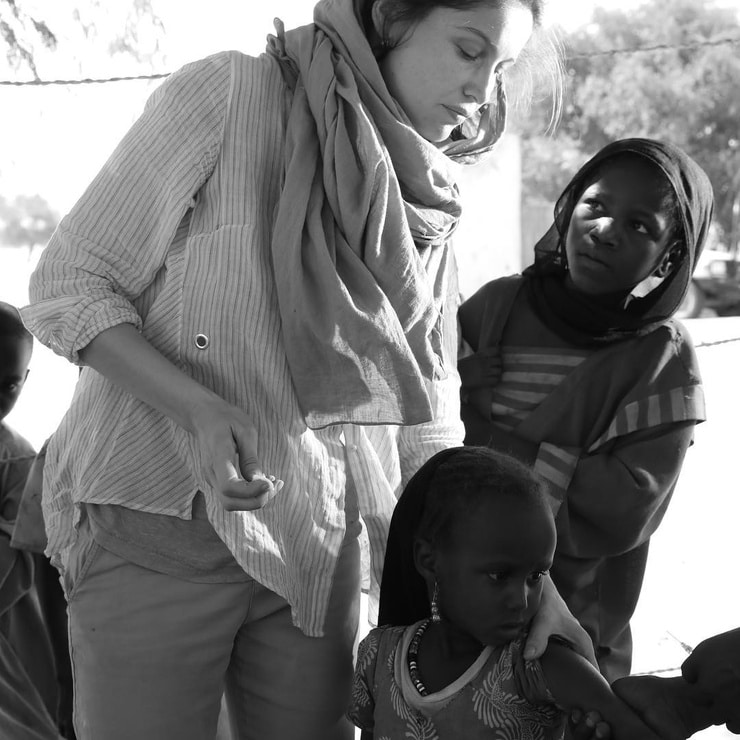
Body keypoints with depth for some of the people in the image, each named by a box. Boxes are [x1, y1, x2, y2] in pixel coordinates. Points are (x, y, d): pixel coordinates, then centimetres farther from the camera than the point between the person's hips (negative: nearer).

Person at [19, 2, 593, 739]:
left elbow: (427, 434, 6)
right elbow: (66, 287, -9)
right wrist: (195, 407, -24)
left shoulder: (424, 208, 5)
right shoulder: (225, 93, -11)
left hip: (316, 546, 5)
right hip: (158, 527, -4)